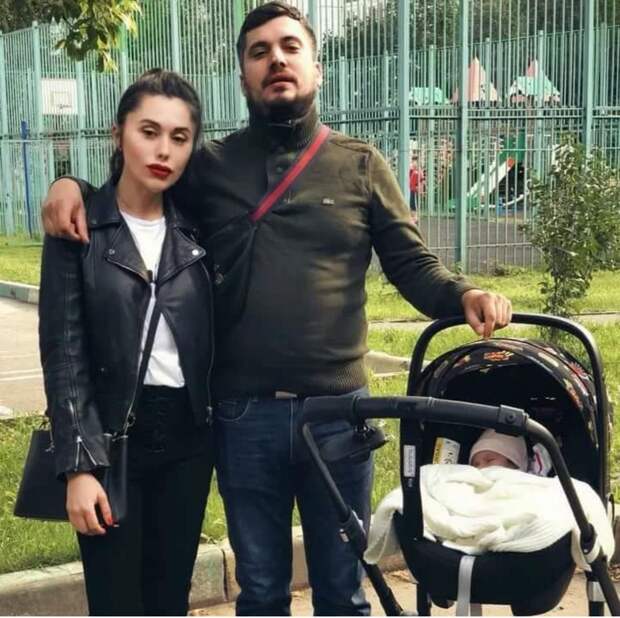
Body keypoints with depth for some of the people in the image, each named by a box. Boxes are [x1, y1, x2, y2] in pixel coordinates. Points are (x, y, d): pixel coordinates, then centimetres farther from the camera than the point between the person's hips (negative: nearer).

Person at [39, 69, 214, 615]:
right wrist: (78, 465, -15)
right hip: (112, 437, -3)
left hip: (188, 436, 4)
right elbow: (63, 352, -9)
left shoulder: (195, 229, 6)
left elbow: (213, 339, 7)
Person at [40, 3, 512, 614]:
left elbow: (412, 264, 3)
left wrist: (464, 295, -18)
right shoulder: (211, 165, 4)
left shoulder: (361, 165, 3)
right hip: (244, 414, 1)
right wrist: (73, 184, -7)